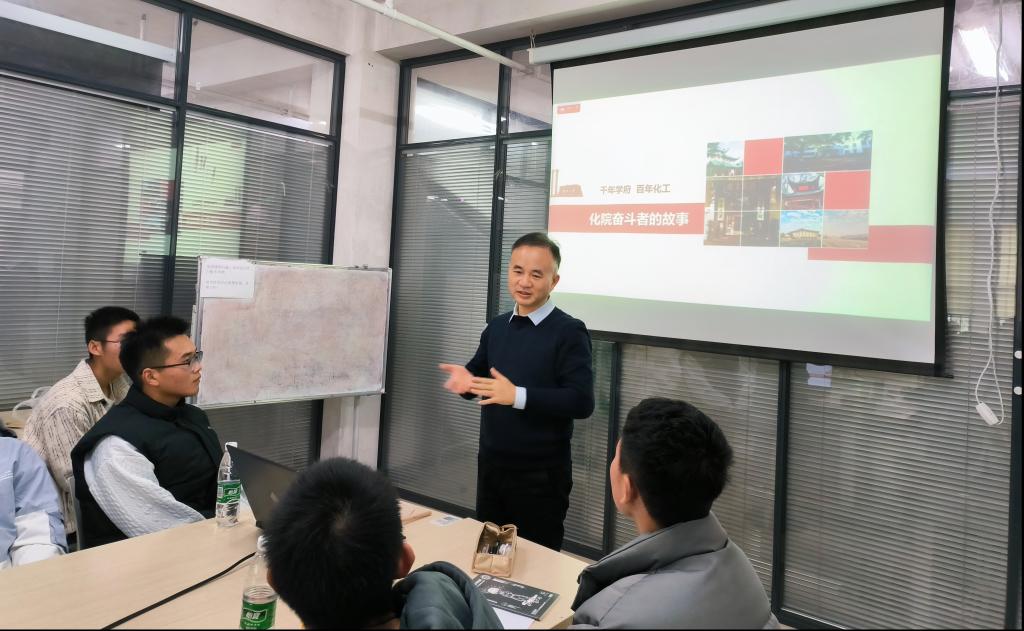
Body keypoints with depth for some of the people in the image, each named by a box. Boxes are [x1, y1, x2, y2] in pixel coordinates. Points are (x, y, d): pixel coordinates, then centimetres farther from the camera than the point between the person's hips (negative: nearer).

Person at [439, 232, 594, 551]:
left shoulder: (569, 332, -14)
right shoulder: (496, 327, 6)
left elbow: (581, 402, -21)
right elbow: (480, 373, 14)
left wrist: (517, 396, -28)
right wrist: (466, 380, -10)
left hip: (541, 474, -6)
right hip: (491, 464, 6)